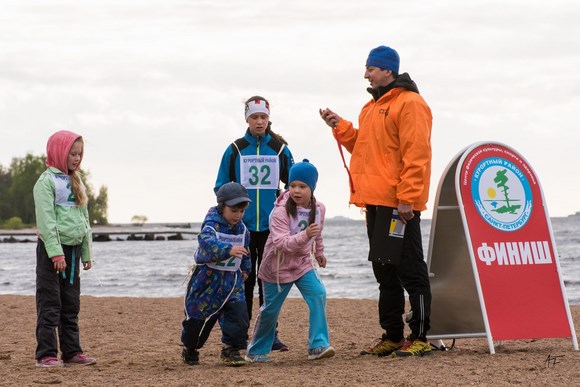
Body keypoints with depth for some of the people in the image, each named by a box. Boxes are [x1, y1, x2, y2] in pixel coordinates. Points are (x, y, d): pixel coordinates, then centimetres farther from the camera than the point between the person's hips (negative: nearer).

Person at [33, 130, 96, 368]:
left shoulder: (76, 183, 16)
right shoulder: (46, 181, -9)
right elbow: (45, 220, -16)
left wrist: (87, 253, 16)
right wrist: (56, 252, -23)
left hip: (73, 249, 8)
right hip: (52, 249, -8)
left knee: (71, 304, 10)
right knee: (50, 305, -7)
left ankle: (71, 352, 15)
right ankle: (46, 354, -7)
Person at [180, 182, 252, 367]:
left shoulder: (242, 230, 4)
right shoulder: (212, 225, -19)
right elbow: (207, 242, -42)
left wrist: (245, 269, 25)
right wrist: (229, 249, -54)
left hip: (232, 280, 5)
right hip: (208, 278, -5)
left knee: (238, 315, -11)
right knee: (197, 316, 6)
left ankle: (231, 349, 2)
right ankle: (190, 349, 27)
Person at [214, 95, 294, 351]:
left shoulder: (281, 150, 4)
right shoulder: (235, 150, 3)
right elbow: (221, 186, 7)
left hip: (271, 225, 0)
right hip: (242, 225, 0)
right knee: (244, 280, 4)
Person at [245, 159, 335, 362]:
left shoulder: (319, 209, -4)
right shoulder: (280, 212, -23)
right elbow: (281, 242, -32)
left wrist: (319, 252, 31)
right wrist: (304, 236, -45)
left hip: (302, 262, 4)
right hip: (278, 266, -4)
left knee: (318, 294, -18)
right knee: (270, 309, 5)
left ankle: (318, 345, -17)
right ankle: (256, 350, 25)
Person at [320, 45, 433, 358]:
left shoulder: (409, 103, -10)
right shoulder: (373, 107, 20)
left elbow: (416, 154, -17)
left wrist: (407, 198, -22)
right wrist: (340, 127, 11)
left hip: (399, 203, -10)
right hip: (375, 201, 10)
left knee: (409, 269, -7)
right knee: (384, 270, 12)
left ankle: (419, 338, -4)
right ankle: (392, 337, 18)